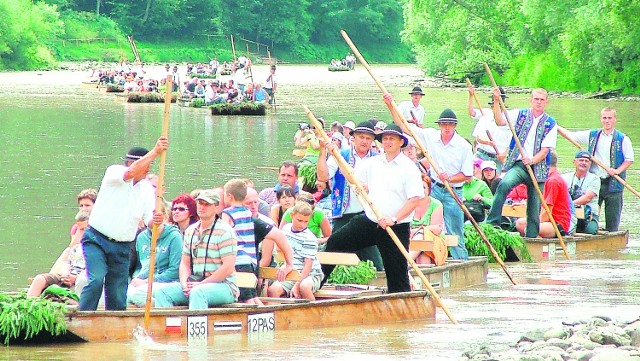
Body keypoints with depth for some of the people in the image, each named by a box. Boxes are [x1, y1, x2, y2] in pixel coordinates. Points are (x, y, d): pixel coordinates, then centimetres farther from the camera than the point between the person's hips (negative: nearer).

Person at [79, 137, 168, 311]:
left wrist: (155, 220, -27)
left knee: (118, 297, 2)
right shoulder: (114, 172, -8)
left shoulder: (147, 189, 5)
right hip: (97, 240, -5)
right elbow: (132, 172, -30)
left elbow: (149, 220, -3)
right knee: (96, 280, -24)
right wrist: (155, 152, -36)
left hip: (122, 248, 5)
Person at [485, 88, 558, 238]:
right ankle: (492, 223, -30)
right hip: (518, 165, -1)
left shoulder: (550, 124, 7)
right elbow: (500, 121, -9)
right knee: (505, 184, -31)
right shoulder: (520, 115, 7)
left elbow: (545, 150, -1)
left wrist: (532, 160, -19)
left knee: (534, 209, 1)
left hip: (538, 168, 1)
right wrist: (497, 102, -22)